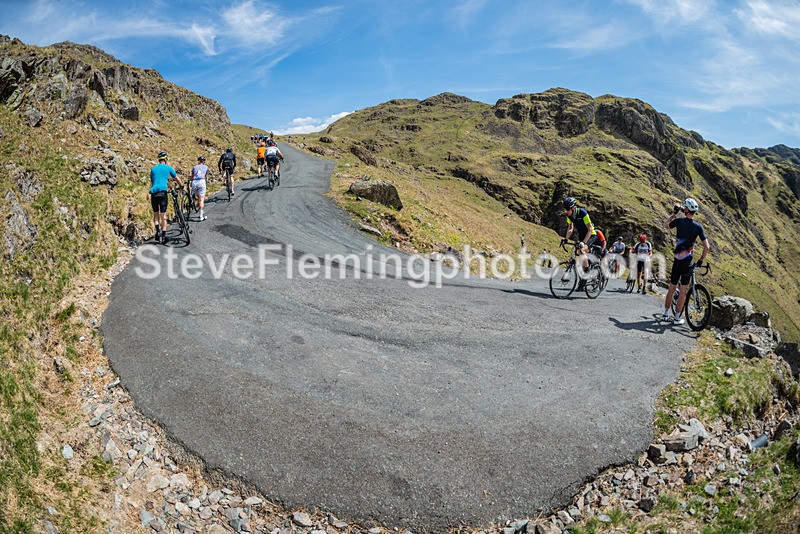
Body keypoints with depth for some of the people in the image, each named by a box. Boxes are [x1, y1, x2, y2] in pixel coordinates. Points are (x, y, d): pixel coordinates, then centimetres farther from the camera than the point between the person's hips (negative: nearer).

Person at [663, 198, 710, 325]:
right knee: (683, 290, 5)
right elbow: (706, 247, -8)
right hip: (688, 261, -1)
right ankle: (677, 317, 6)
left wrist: (674, 213, 21)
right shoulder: (698, 226, -5)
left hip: (677, 259, 1)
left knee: (672, 287, 13)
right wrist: (700, 261, 4)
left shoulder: (679, 221, -5)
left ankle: (666, 314, 19)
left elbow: (666, 225, 17)